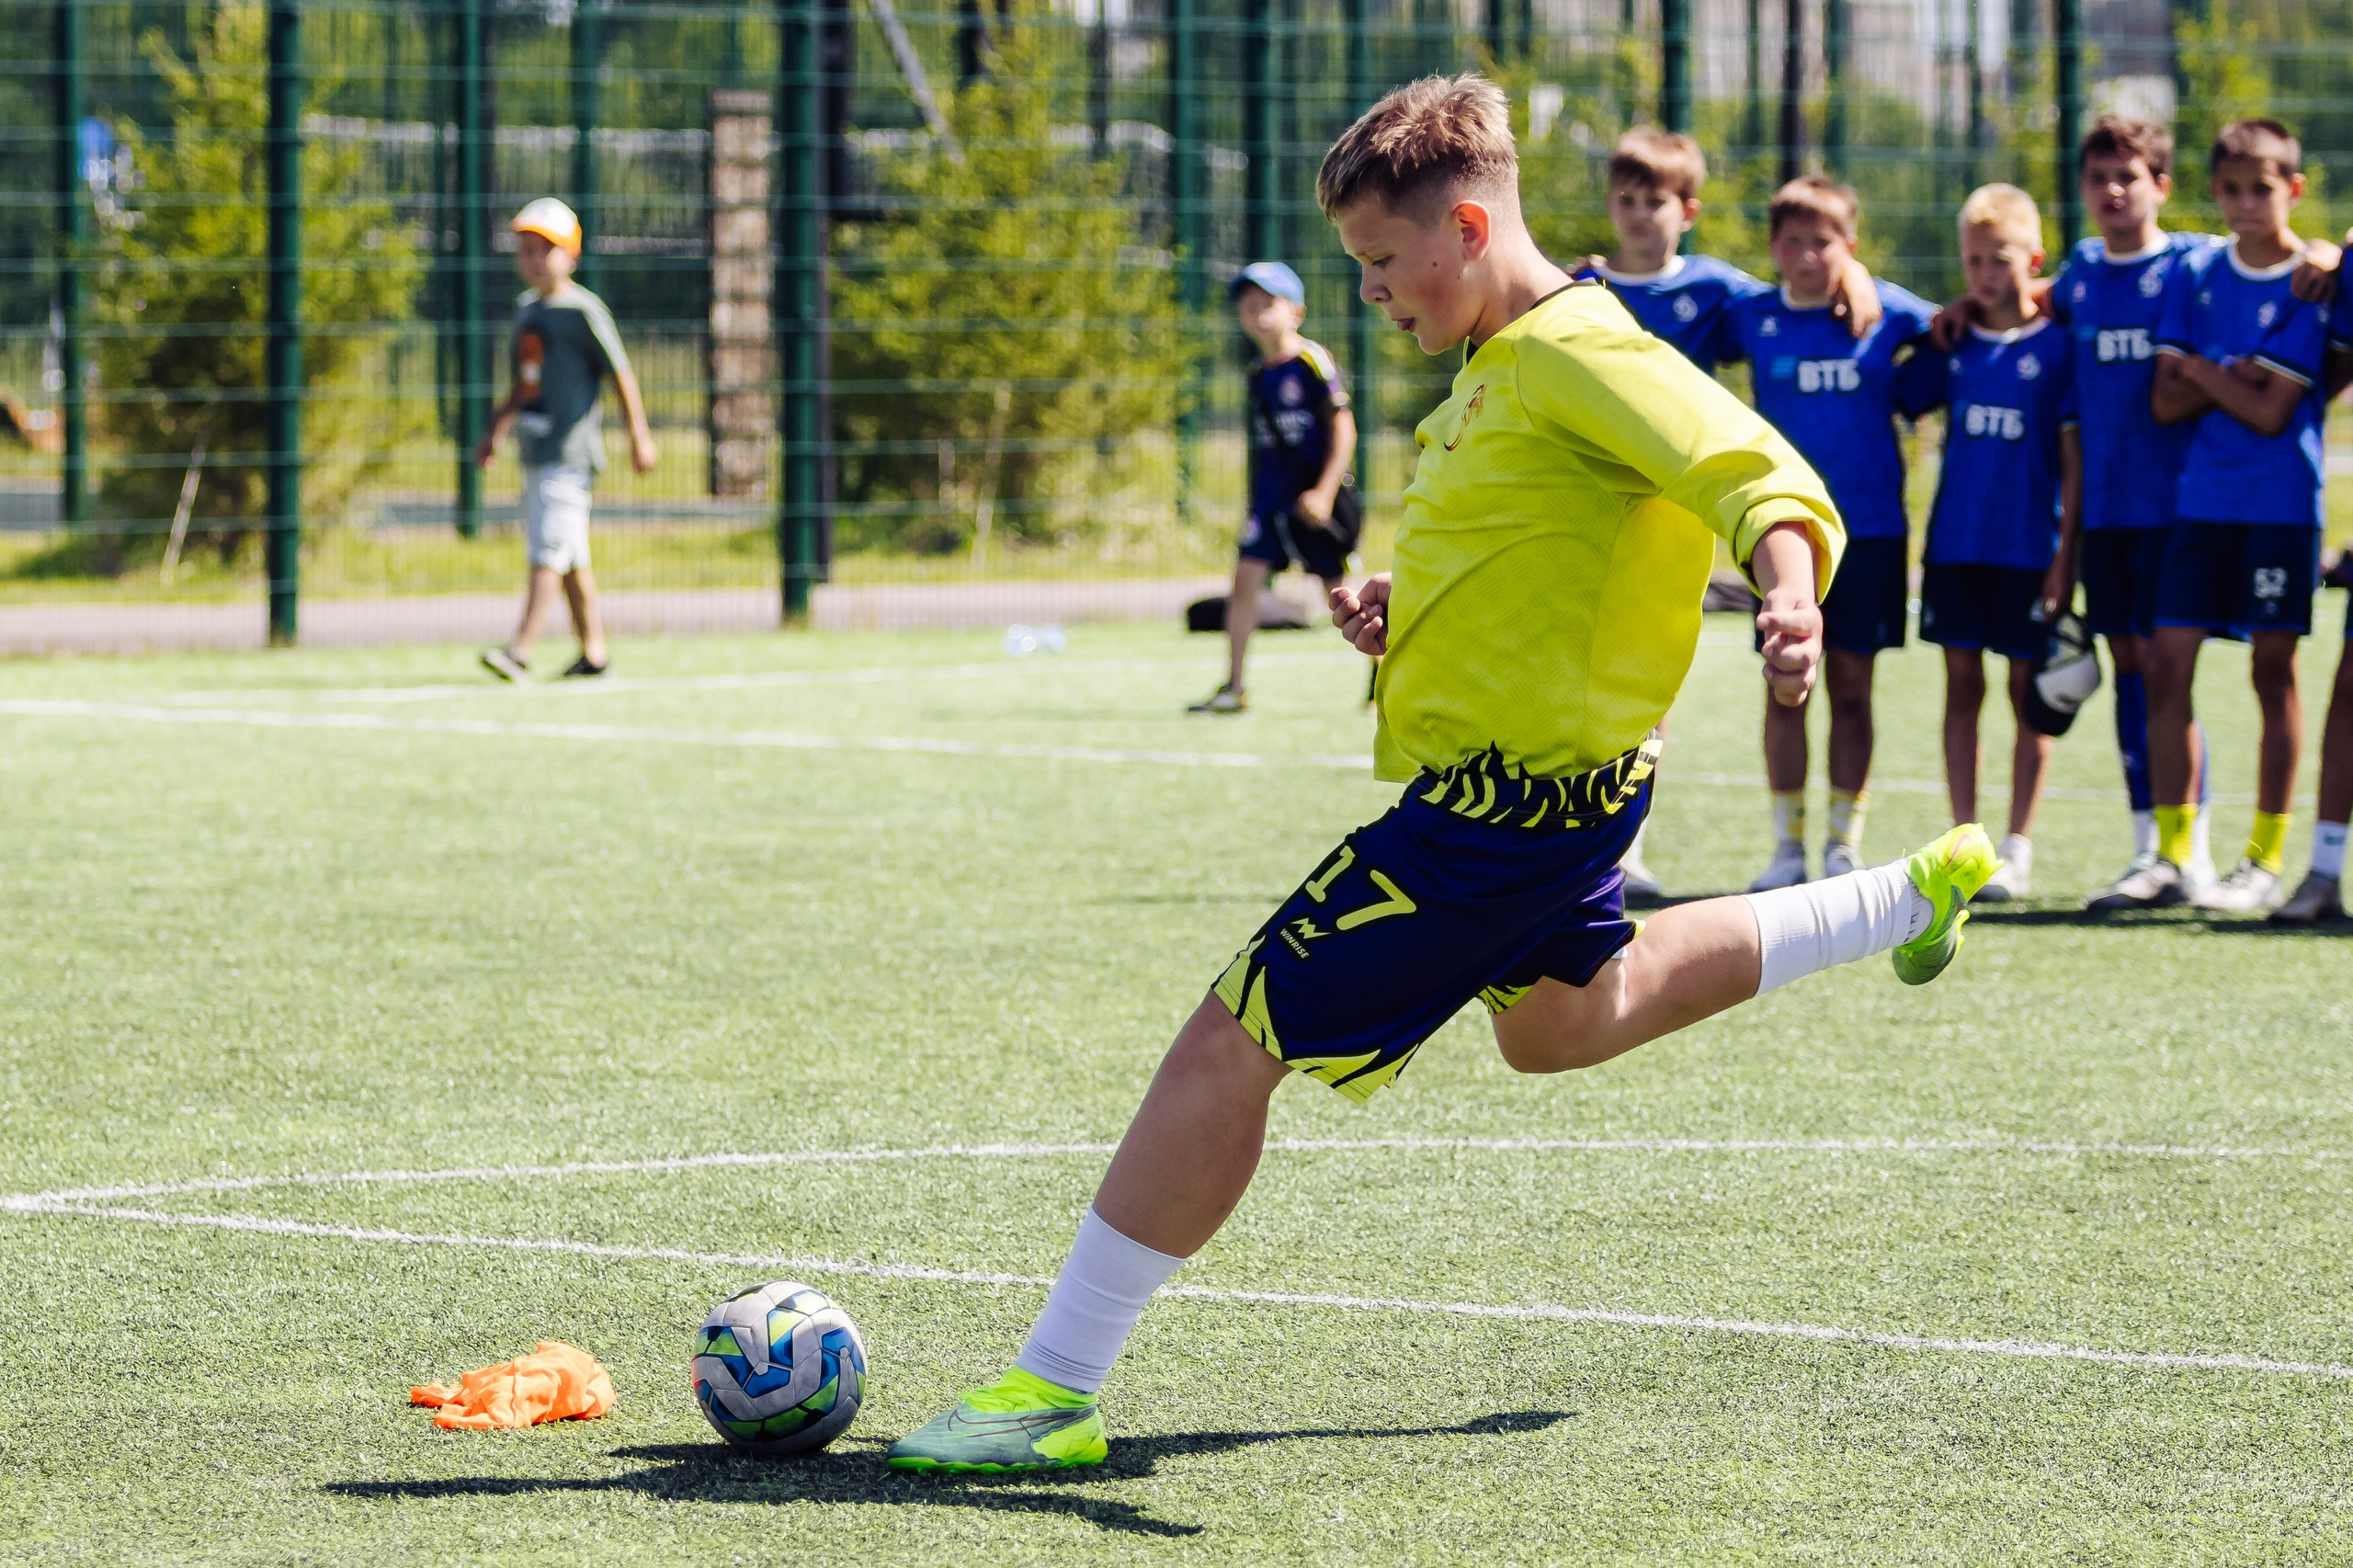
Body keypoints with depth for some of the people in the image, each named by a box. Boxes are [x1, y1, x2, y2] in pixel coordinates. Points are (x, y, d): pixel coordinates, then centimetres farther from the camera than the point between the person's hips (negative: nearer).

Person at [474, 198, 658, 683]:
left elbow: (621, 374, -8)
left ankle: (520, 651, -23)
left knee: (548, 552, -15)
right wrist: (495, 432, 18)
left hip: (570, 451, -9)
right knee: (571, 558, 13)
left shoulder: (583, 310, -9)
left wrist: (639, 437, -8)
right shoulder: (527, 310, 15)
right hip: (537, 451, 9)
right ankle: (592, 652, 20)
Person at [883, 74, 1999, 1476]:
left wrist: (1789, 595, -51)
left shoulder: (1577, 354, -20)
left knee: (1228, 1047, -12)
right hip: (1549, 777, 11)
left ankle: (1053, 1395, -11)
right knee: (1563, 1022, 38)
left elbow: (1759, 477, -30)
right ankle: (1912, 900, 45)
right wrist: (1405, 611, 7)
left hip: (1499, 809, -11)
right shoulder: (1502, 363, 11)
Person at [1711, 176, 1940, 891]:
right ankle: (1787, 845, 6)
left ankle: (1845, 842, 11)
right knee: (1784, 684, -1)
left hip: (1870, 529, 0)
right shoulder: (1751, 319, 3)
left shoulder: (1888, 313, 1)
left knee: (1852, 684, 4)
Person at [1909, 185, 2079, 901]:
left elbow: (2073, 456, -5)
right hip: (1955, 541, 4)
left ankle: (2018, 849, 6)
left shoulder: (2055, 347, -5)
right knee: (1962, 687, 6)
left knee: (2029, 693, 2)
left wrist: (2066, 548, -9)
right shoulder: (1953, 345, 6)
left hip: (2028, 546, -4)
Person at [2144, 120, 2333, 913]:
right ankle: (2172, 854, 9)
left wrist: (2201, 370, -3)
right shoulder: (2196, 275, 7)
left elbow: (2272, 412, -12)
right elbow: (2167, 401, 3)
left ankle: (2266, 860, 8)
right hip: (2203, 498, 4)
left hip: (2281, 504, -4)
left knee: (2273, 671, 1)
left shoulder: (2309, 282, -6)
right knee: (2167, 664, 0)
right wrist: (2237, 376, -10)